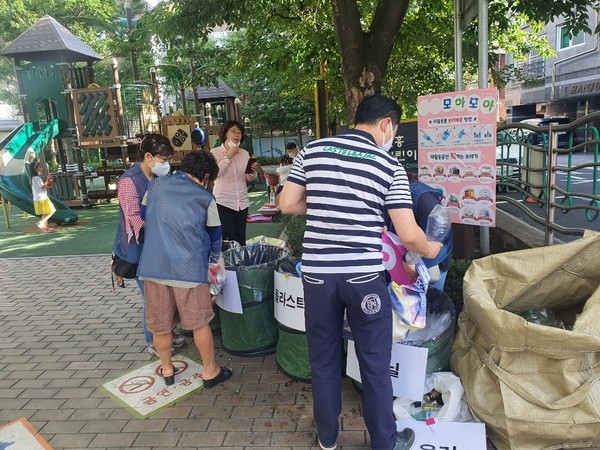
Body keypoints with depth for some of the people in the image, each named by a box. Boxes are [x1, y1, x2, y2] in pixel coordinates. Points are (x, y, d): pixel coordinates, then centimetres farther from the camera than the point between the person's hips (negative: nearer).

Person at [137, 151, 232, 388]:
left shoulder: (156, 185, 9)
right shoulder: (205, 198, 1)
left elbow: (145, 219, 21)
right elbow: (214, 235, 10)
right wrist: (214, 260, 28)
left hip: (153, 266, 4)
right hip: (188, 269, -3)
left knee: (160, 324, 17)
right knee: (199, 323, 12)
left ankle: (167, 370, 34)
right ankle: (210, 371, 25)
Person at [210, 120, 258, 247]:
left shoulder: (245, 153, 10)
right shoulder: (215, 152, 0)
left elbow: (249, 178, 11)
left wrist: (253, 171, -11)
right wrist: (229, 156, -11)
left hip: (242, 202, 4)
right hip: (223, 202, -4)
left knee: (241, 240, 7)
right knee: (230, 240, -7)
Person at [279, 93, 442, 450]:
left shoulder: (312, 150, 3)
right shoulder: (389, 166, -3)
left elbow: (287, 205, 4)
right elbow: (408, 235, -5)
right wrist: (430, 250, 15)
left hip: (317, 273, 3)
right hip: (364, 276, -2)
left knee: (324, 360, 18)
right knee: (375, 364, 15)